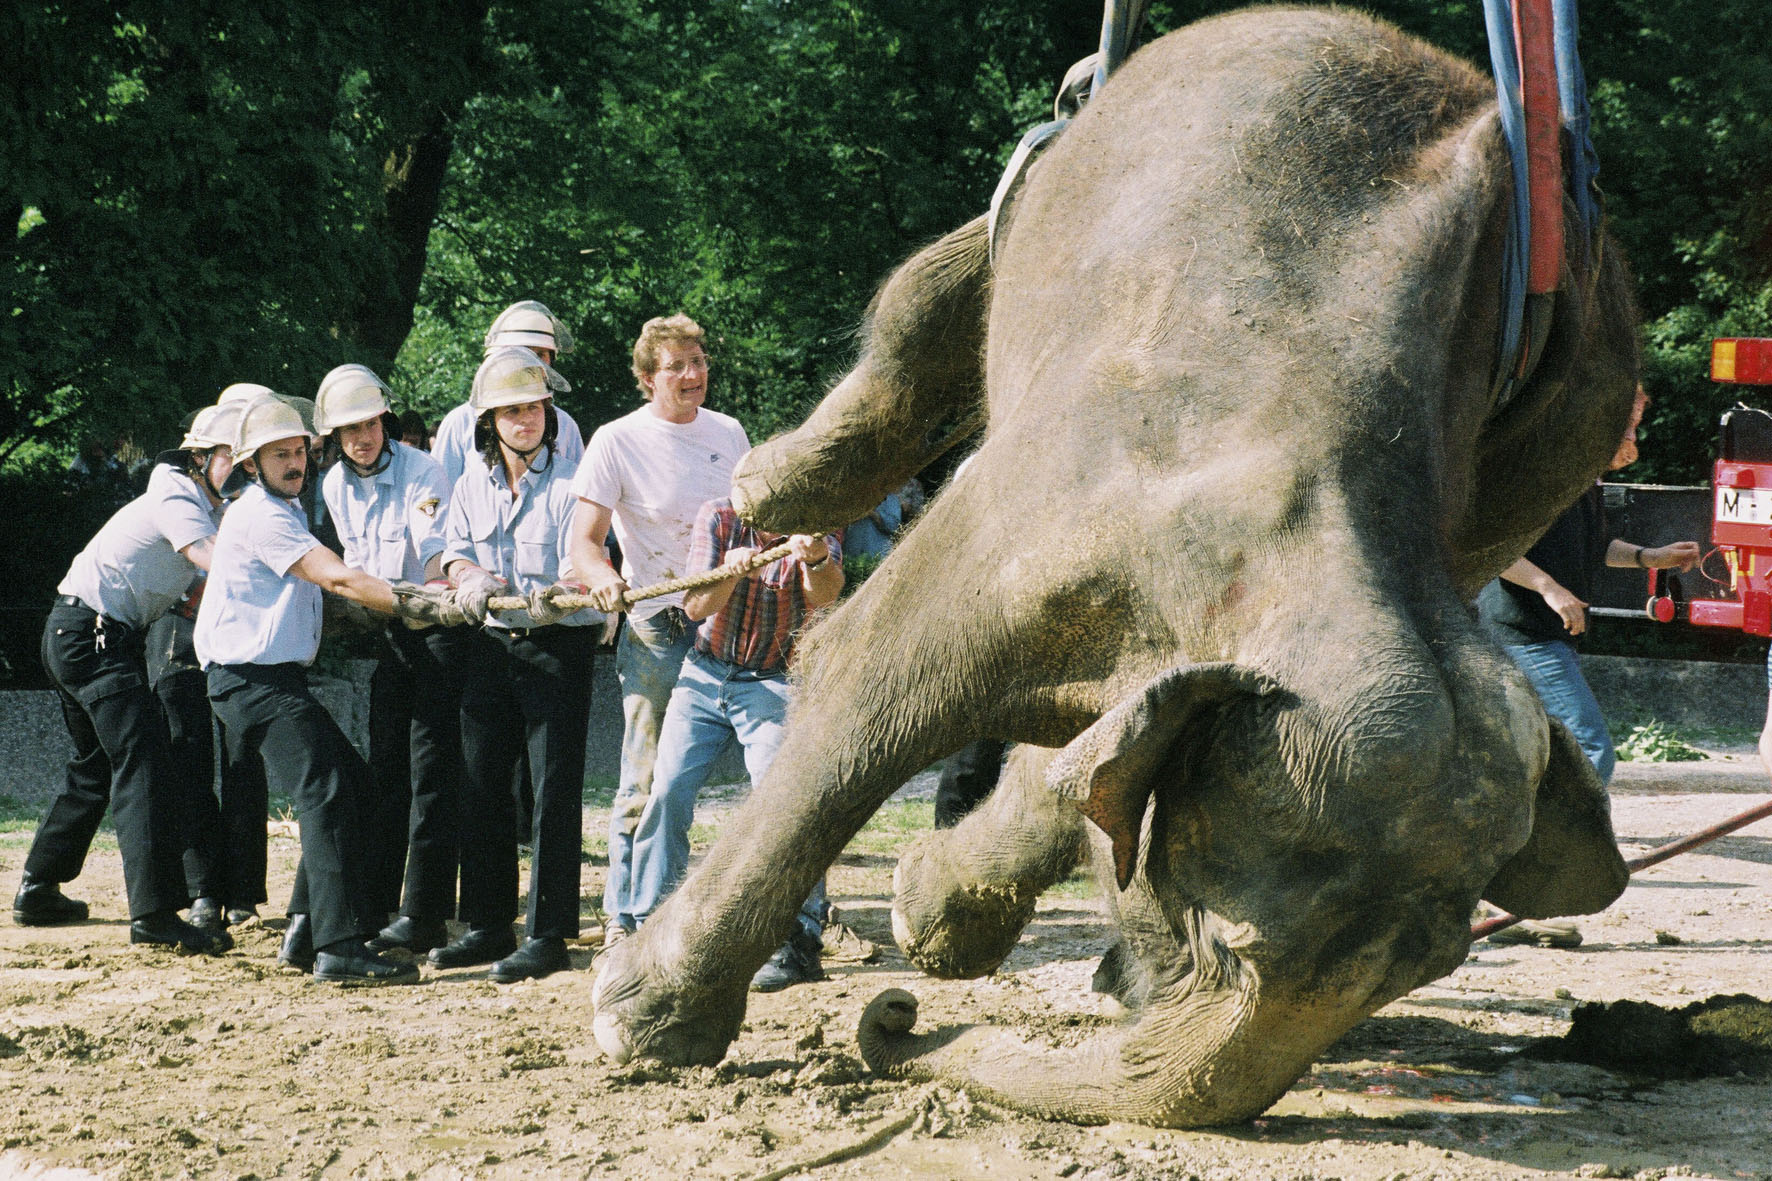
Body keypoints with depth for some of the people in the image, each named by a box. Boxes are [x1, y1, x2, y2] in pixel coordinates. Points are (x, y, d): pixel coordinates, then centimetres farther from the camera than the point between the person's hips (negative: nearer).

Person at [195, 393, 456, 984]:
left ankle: (306, 933, 10)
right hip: (254, 681, -10)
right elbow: (337, 579, -22)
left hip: (278, 677, 10)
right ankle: (338, 949, -25)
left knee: (352, 782, 9)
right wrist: (425, 607, -26)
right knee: (325, 792, -18)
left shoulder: (284, 509, 21)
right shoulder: (260, 516, -13)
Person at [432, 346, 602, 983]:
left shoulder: (570, 483, -8)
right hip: (491, 646, 6)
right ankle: (489, 925, 22)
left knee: (554, 792, -6)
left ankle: (549, 935, -3)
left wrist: (556, 597, -38)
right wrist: (471, 579, -19)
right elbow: (455, 550, 5)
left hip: (558, 648, -6)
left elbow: (582, 572, -16)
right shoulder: (472, 485, 10)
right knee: (481, 787, 11)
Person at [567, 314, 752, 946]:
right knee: (646, 785, -1)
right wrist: (604, 579, -28)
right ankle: (624, 920, 7)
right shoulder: (617, 441, -5)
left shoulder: (729, 433, 10)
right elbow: (584, 541, -9)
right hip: (656, 629, -4)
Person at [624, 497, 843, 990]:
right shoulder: (720, 519, -9)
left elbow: (824, 596, -32)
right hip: (705, 674, 2)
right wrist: (731, 572, -34)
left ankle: (800, 940, -14)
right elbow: (695, 606, -13)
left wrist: (817, 560, -55)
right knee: (667, 791, -6)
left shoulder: (817, 533, -12)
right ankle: (649, 926, 7)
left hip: (772, 684, -2)